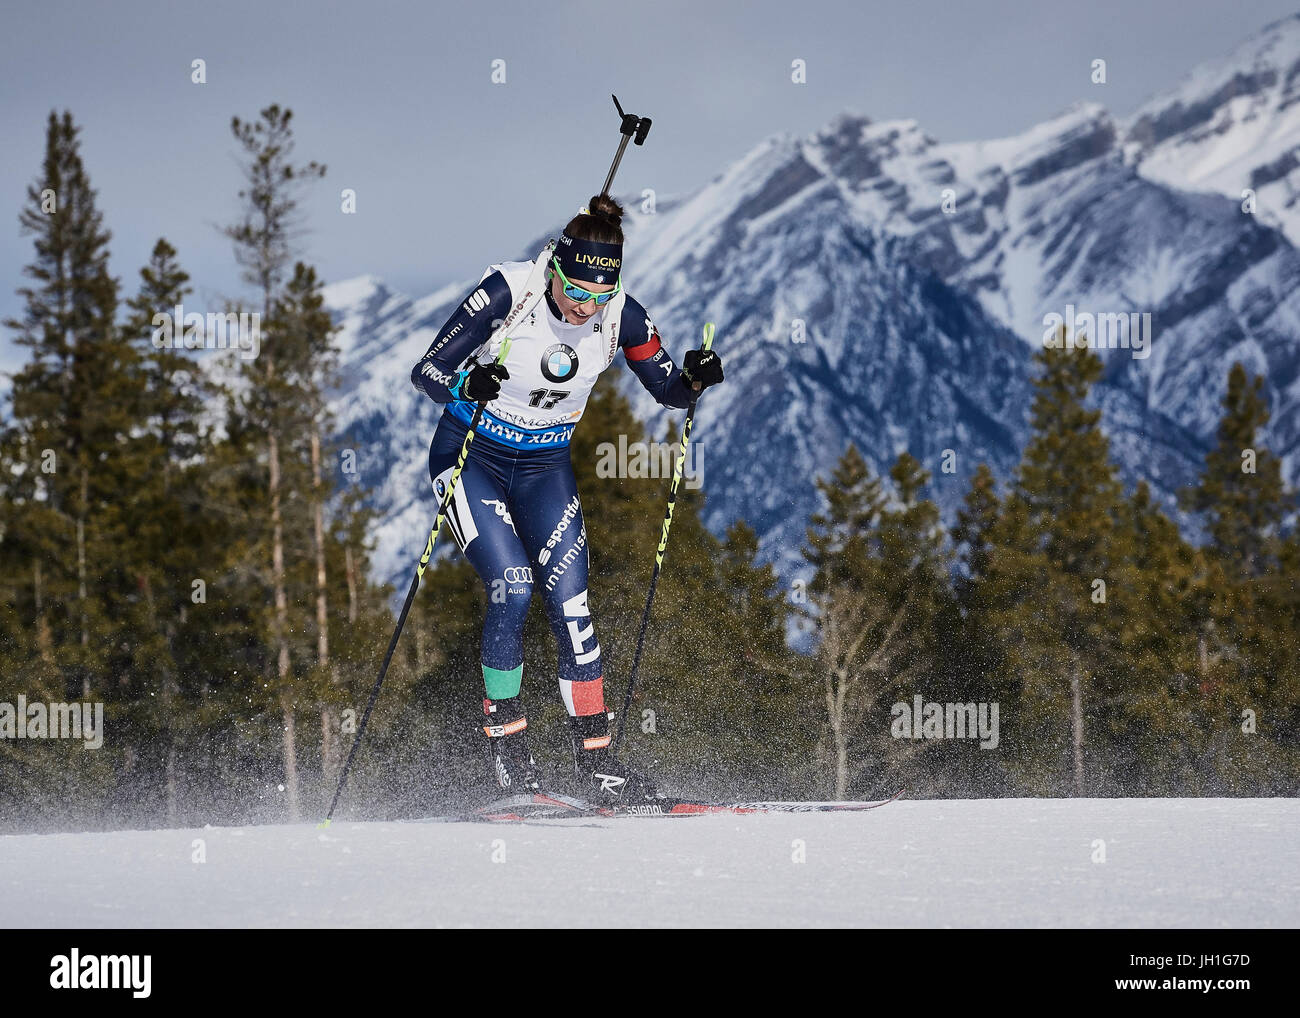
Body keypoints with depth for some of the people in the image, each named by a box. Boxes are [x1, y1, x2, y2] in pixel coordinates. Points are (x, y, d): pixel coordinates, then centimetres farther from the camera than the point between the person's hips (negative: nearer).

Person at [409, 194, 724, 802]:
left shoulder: (618, 314, -13)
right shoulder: (508, 291, -24)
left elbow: (670, 392, -2)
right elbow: (426, 372, -22)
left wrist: (695, 377, -25)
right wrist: (468, 384, -44)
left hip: (544, 468, 3)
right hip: (470, 456, -3)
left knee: (568, 599, -9)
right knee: (512, 586, -20)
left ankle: (595, 762, -5)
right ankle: (504, 742, -5)